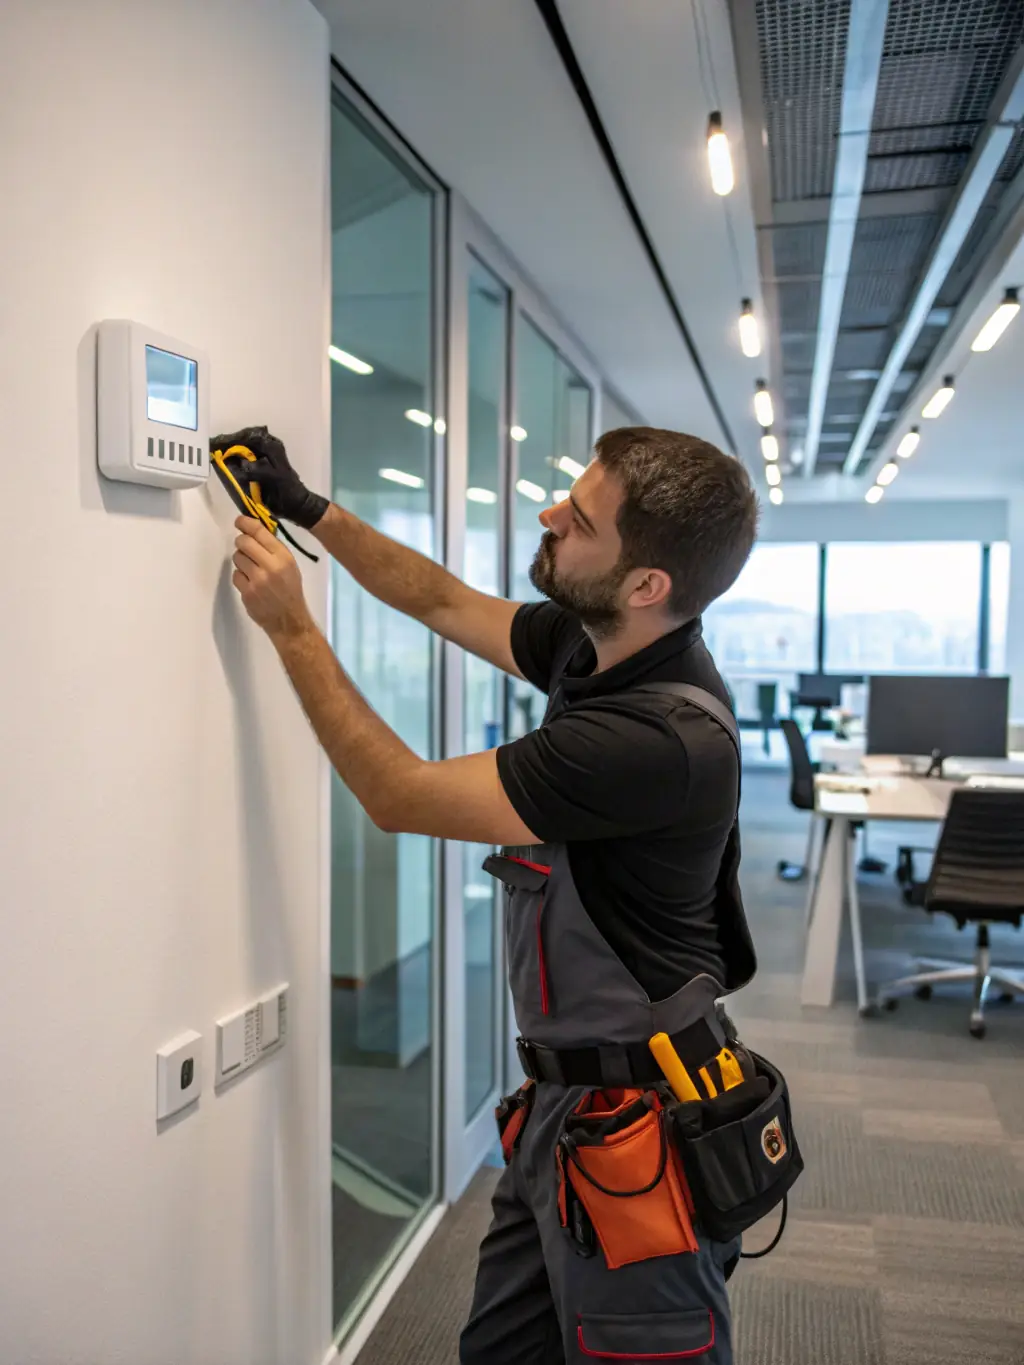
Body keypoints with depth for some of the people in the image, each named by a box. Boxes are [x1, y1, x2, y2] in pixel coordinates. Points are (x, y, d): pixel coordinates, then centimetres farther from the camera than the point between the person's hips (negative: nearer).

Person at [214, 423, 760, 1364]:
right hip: (562, 1093, 9)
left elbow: (403, 796, -21)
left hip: (634, 1125, -9)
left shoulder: (666, 738, -30)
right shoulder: (595, 651, -2)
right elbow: (445, 602, 16)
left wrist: (292, 628, -12)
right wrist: (310, 509, 12)